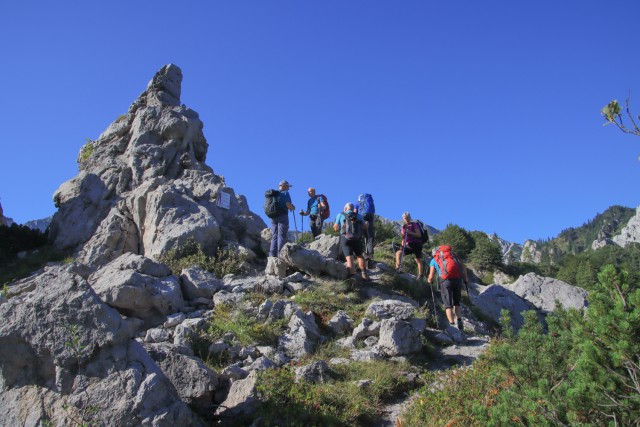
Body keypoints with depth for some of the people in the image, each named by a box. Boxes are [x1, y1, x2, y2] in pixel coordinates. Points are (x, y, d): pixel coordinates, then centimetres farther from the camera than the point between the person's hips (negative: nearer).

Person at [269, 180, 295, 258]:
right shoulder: (285, 193, -3)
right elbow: (288, 204, -15)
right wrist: (293, 208, 5)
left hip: (273, 216, 6)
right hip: (282, 216, -6)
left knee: (274, 236, 7)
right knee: (281, 236, -7)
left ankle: (272, 254, 2)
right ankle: (280, 253, -12)